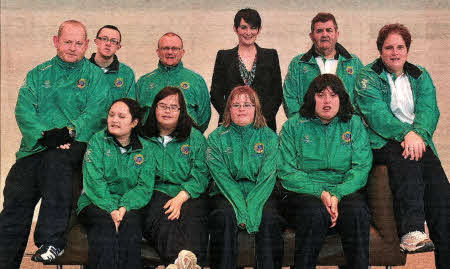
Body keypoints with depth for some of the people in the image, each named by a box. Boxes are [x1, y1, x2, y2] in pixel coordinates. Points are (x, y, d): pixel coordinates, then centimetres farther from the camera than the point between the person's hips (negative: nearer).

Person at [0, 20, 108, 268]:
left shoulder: (94, 75, 11)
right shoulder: (38, 75, 19)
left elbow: (94, 114, -3)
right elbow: (24, 111, 5)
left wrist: (69, 132, -19)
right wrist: (43, 134, -14)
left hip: (76, 145, -3)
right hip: (36, 146, 3)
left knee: (56, 159, -35)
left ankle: (51, 241, -31)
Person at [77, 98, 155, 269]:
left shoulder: (144, 149, 11)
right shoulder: (98, 141, 6)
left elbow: (145, 187, 1)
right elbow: (94, 181, -6)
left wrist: (124, 207, -19)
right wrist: (111, 209, -21)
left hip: (129, 206, 1)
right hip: (96, 204, -1)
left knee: (131, 223, -32)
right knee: (106, 223, -33)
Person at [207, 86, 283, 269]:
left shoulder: (269, 137, 7)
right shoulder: (217, 138, 7)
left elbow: (267, 177, -4)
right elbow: (222, 177, -5)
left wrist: (252, 207, -19)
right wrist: (240, 207, -20)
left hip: (260, 194, 0)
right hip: (227, 194, 0)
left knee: (269, 218, -29)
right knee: (224, 216, -31)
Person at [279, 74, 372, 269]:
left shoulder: (354, 124, 12)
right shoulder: (293, 126, 8)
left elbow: (361, 168, 1)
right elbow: (287, 172, 0)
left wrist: (337, 195, -16)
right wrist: (320, 193, -15)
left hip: (345, 191, 1)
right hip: (303, 193, -1)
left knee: (357, 210, -32)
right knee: (315, 212, -34)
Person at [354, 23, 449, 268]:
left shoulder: (421, 76, 20)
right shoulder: (367, 78, 7)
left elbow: (429, 110, 5)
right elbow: (376, 113, -8)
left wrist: (419, 134, -17)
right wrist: (406, 134, -23)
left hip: (418, 141, 3)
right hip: (382, 143, -3)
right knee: (405, 159, -37)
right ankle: (412, 231, -47)